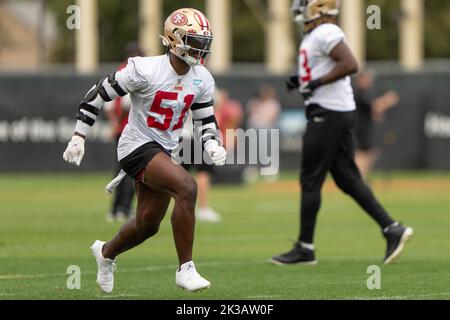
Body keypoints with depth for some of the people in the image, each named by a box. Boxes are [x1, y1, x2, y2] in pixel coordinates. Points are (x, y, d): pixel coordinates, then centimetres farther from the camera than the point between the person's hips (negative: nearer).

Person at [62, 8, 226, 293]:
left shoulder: (202, 79, -1)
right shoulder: (146, 71, -20)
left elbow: (206, 120, 12)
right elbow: (98, 94, -11)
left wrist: (213, 145, -10)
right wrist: (79, 137, -10)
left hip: (164, 151, 8)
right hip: (138, 148, -8)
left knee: (148, 225, 17)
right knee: (187, 187, -29)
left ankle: (107, 252, 49)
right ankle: (186, 269, -23)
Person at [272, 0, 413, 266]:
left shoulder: (326, 33, -14)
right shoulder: (314, 34, 17)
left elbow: (350, 64, -25)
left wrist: (316, 83, -20)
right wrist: (302, 80, 12)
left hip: (328, 113, -10)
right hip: (340, 113, 10)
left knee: (310, 180, -3)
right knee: (348, 179, 8)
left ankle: (305, 248, 3)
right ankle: (392, 229, 3)